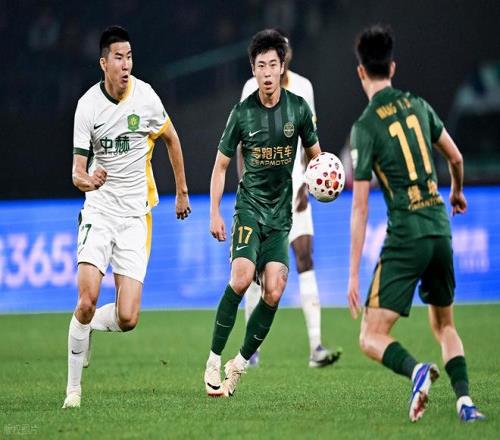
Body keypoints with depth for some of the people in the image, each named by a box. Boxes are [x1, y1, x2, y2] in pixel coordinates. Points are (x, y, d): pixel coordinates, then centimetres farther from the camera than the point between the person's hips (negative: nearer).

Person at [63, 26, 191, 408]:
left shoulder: (146, 97, -5)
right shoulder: (88, 105, -6)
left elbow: (171, 138, 14)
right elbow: (78, 170, -6)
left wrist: (182, 191, 20)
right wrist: (87, 180, -30)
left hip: (136, 214, 1)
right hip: (99, 209, -1)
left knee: (127, 319, -11)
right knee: (87, 300, -17)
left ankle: (89, 326, 24)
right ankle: (74, 387, -1)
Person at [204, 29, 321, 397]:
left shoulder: (299, 108, 0)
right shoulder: (243, 113, -3)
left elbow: (315, 155, 12)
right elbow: (221, 165, 6)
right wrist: (214, 213, -2)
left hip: (280, 213, 2)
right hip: (250, 205, -2)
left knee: (274, 292, -10)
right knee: (242, 277, -23)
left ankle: (240, 364, 5)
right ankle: (214, 360, -14)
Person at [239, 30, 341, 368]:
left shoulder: (303, 87, 6)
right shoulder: (253, 89, -3)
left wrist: (305, 184, 0)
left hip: (293, 185, 2)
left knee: (306, 258, -10)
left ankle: (316, 346, -16)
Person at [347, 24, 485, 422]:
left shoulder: (365, 127, -7)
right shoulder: (418, 105, 8)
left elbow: (360, 208, -8)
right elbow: (455, 157, 21)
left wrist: (354, 274, -5)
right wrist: (457, 192, 44)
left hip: (405, 236, -5)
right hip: (440, 229, 5)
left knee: (372, 337, -2)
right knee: (444, 324, 22)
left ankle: (416, 370, -30)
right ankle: (465, 400, 5)